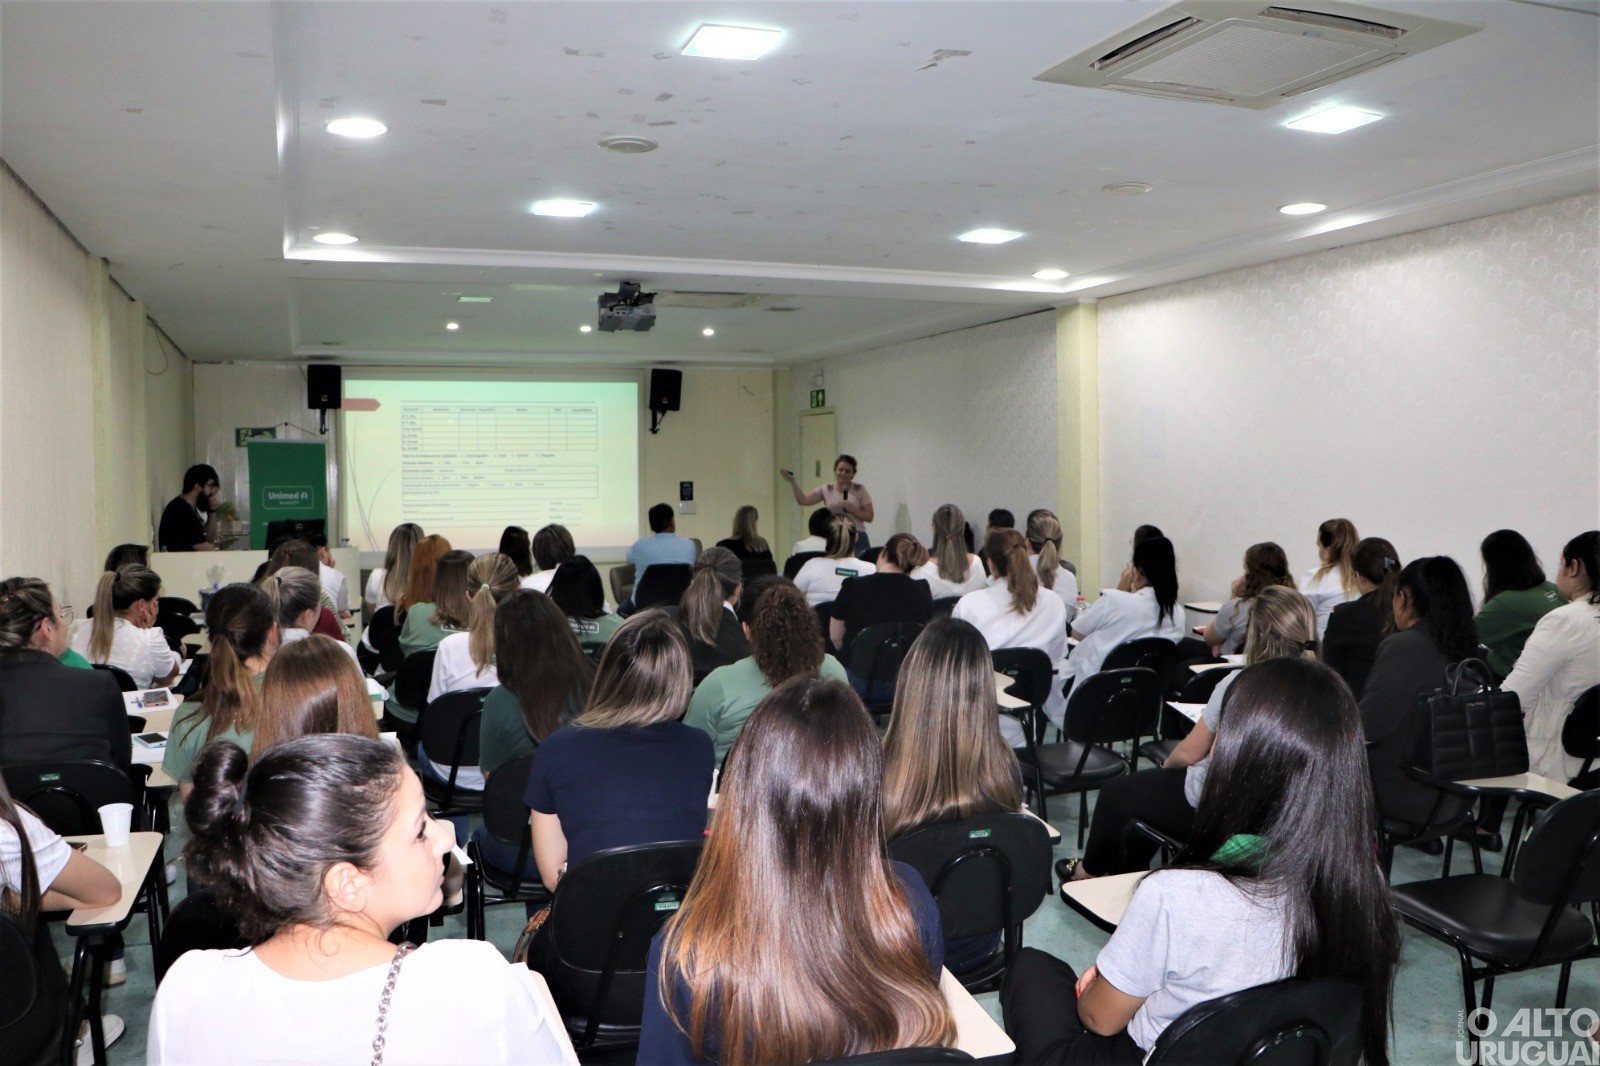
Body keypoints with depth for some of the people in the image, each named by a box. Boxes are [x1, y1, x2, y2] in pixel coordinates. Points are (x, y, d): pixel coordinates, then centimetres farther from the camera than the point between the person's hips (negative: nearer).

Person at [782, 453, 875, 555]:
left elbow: (869, 516, 0)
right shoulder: (825, 490, 7)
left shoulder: (860, 490, 3)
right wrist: (792, 481, -12)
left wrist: (852, 508, -14)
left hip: (857, 539, -1)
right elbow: (803, 500, -2)